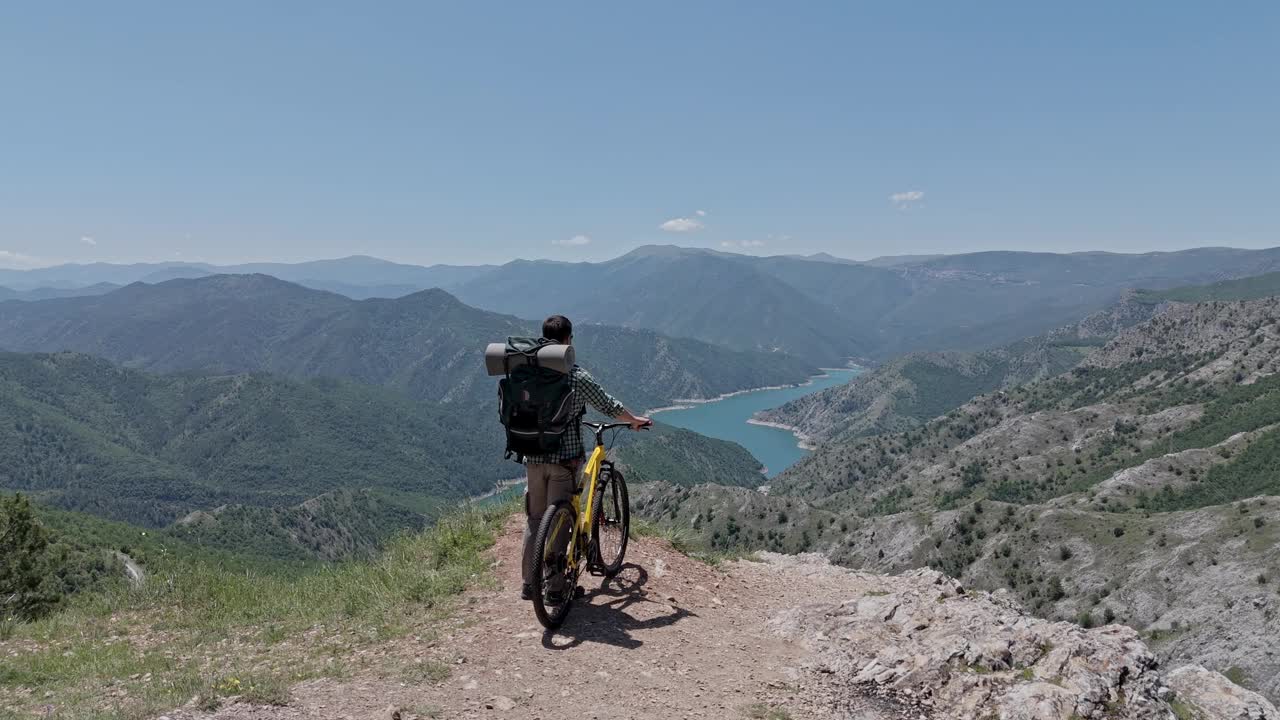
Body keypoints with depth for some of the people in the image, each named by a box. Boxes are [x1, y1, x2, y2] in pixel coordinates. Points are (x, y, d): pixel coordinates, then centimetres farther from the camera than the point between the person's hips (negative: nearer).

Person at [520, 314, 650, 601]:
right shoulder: (577, 377, -13)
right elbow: (609, 406, -4)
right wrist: (636, 421, 14)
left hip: (533, 457, 5)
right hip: (565, 459, -5)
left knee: (534, 518, 15)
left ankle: (529, 584, 21)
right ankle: (554, 586, 10)